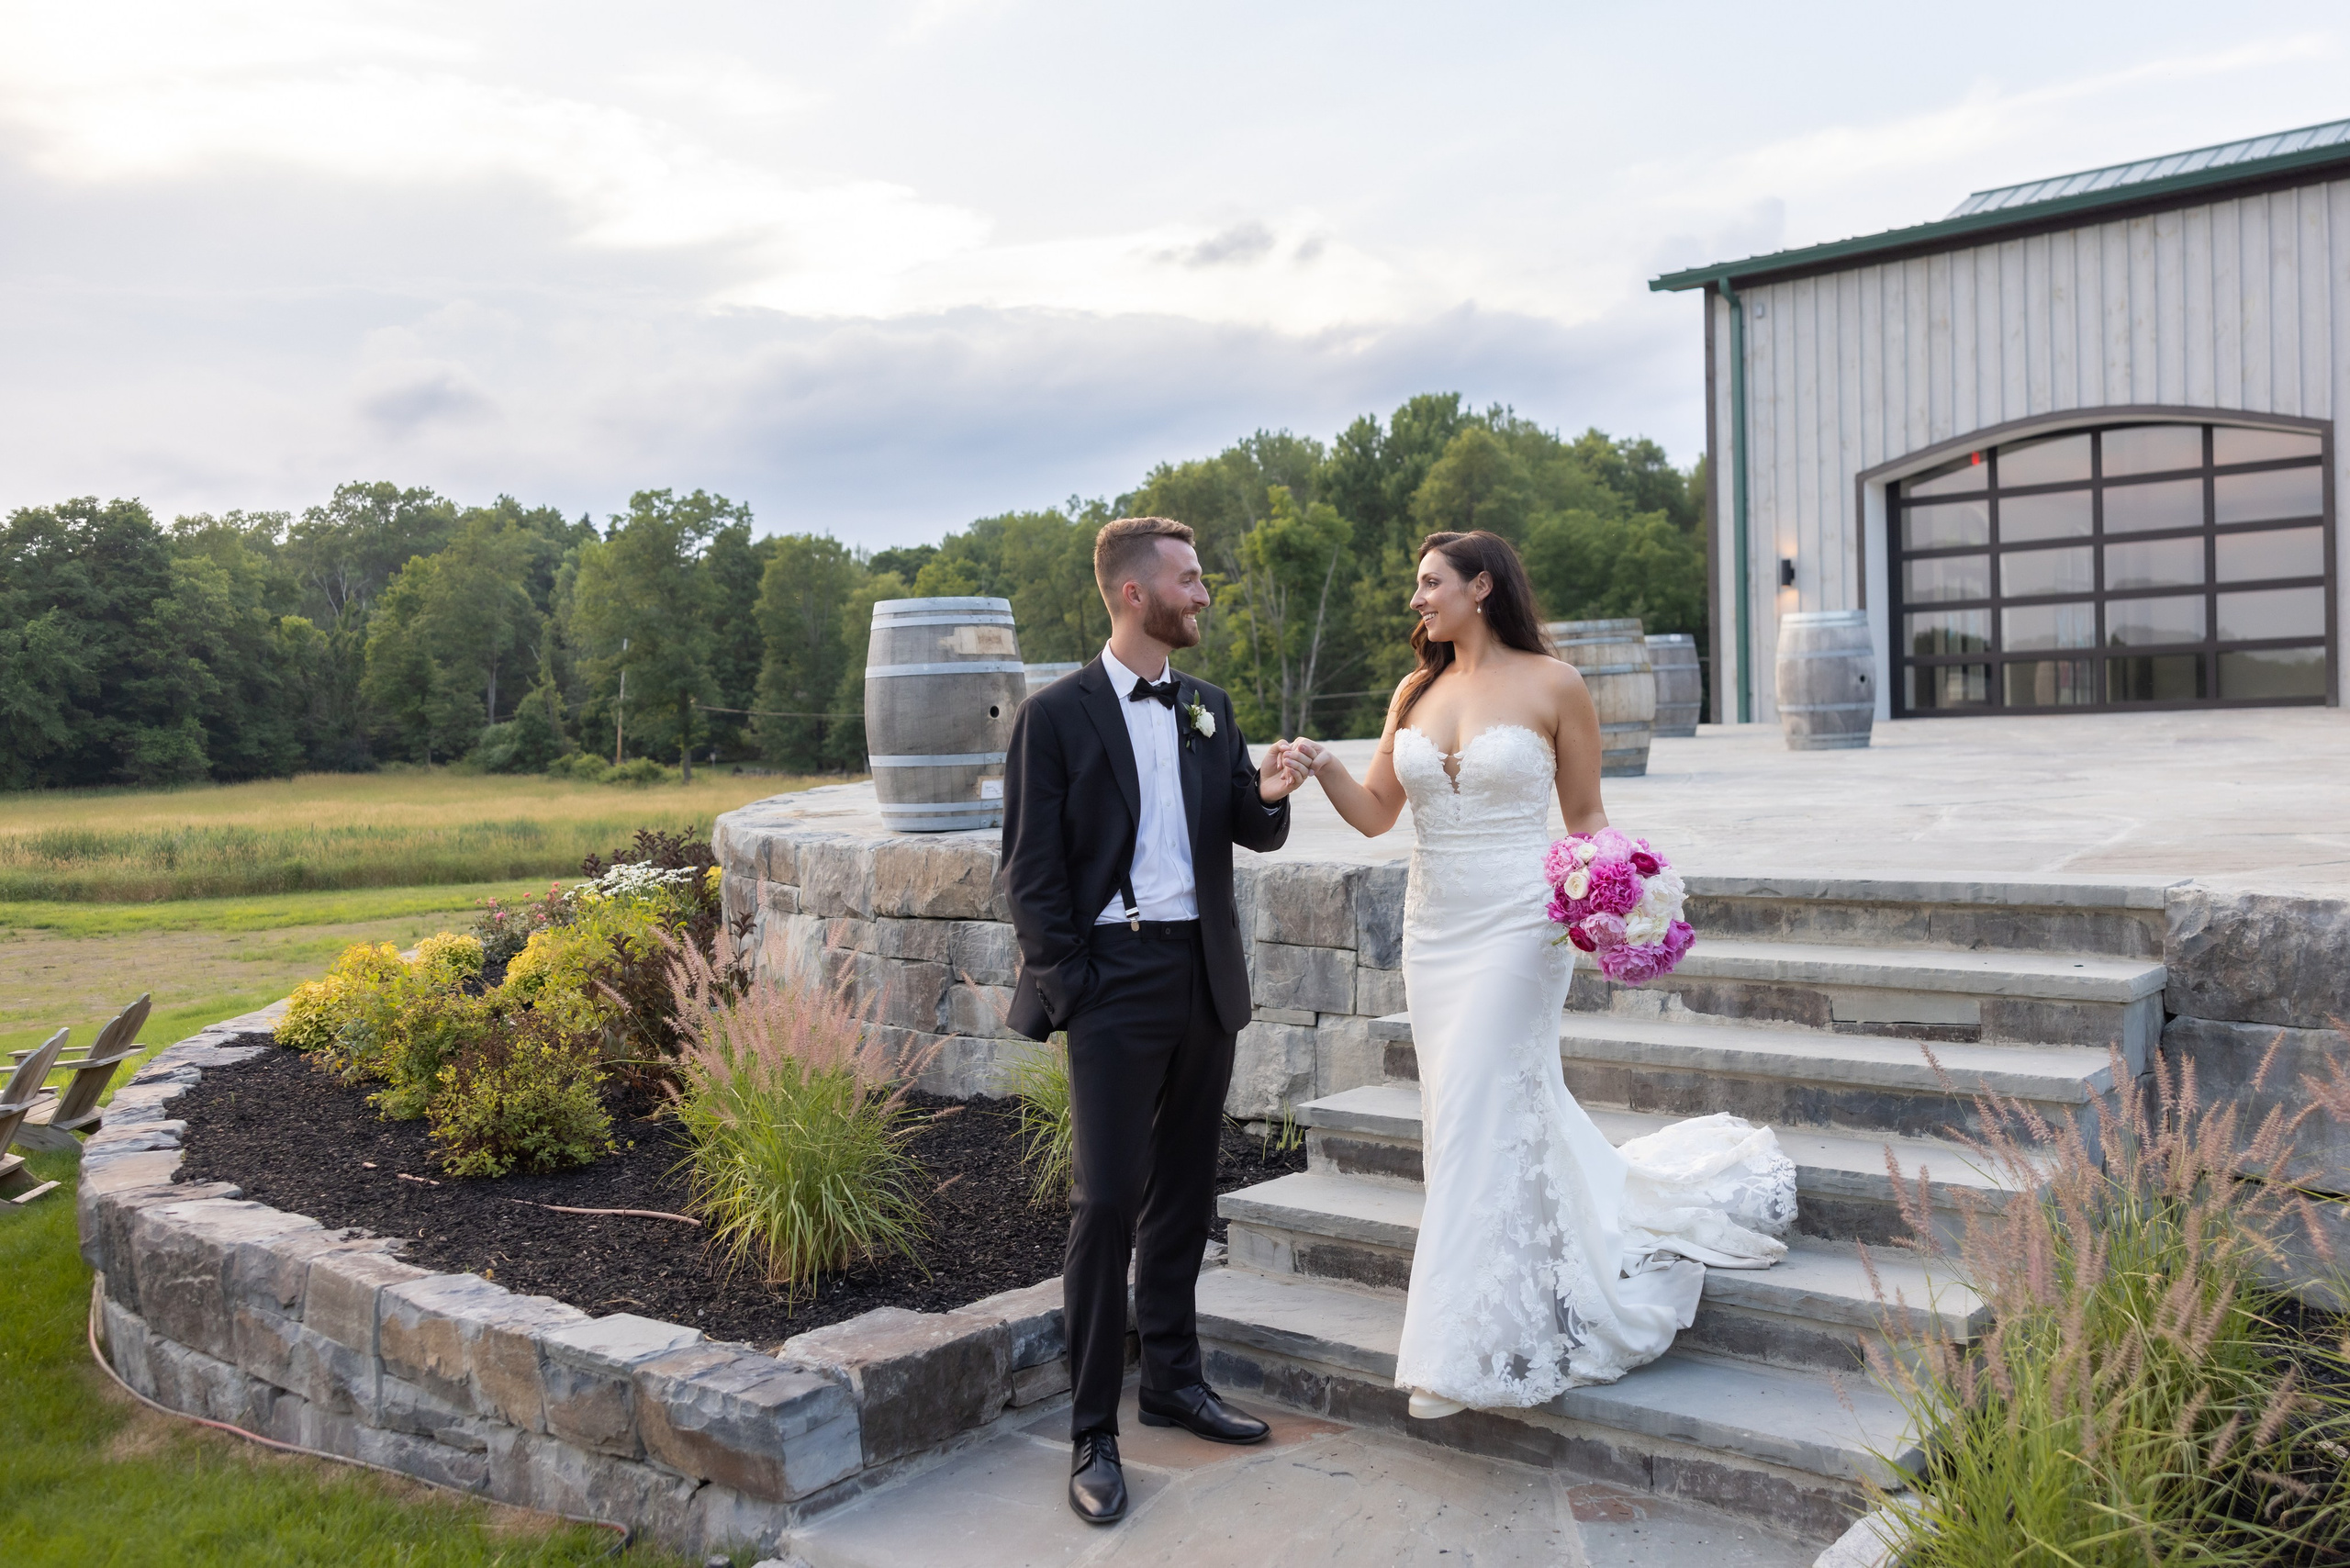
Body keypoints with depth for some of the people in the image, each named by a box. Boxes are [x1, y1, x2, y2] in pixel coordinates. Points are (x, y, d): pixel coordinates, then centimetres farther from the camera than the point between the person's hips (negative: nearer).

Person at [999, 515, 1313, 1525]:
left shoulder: (1209, 709, 11)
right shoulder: (1057, 715, -6)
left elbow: (1253, 835, 13)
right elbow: (1031, 871, -6)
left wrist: (1271, 795, -9)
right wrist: (1065, 988, -11)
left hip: (1207, 978, 6)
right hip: (1116, 978, -6)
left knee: (1184, 1189, 15)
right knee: (1108, 1198, -5)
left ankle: (1173, 1380, 30)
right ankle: (1091, 1433, 7)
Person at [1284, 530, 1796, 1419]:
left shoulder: (1552, 686, -3)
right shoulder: (1415, 694, 10)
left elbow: (1587, 819, 1)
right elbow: (1375, 812, 6)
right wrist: (1325, 769, -12)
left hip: (1517, 927, -6)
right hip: (1434, 928, 6)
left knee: (1478, 1119, -7)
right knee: (1510, 1111, 9)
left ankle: (1466, 1345, 3)